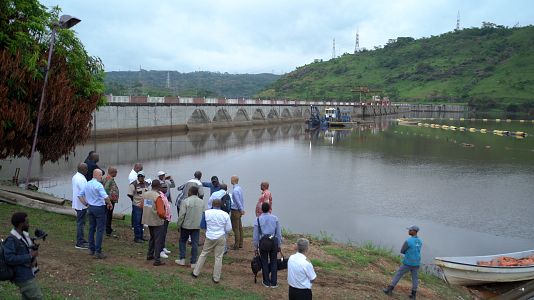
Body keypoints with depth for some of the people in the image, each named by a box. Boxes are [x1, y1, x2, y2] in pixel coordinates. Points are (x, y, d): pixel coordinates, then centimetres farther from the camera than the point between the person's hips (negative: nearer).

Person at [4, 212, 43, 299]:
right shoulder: (11, 240, -20)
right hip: (23, 277, -9)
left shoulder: (24, 235, 7)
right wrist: (30, 256, -22)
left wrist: (34, 259, -7)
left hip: (28, 275, 9)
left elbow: (32, 249, 15)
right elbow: (10, 259, -28)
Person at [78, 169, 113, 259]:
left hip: (90, 208, 8)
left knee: (91, 228, 16)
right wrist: (109, 204, -10)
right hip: (99, 208, -8)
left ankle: (91, 249, 23)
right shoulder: (98, 185, -17)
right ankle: (98, 252, -3)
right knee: (100, 230, -3)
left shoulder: (87, 184, 8)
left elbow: (80, 195, 16)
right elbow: (105, 197, -26)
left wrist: (85, 204, 17)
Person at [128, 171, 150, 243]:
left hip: (144, 206, 6)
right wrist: (135, 200, -1)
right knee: (137, 223, 0)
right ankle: (137, 237, 8)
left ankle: (141, 236, 25)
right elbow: (130, 195, -11)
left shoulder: (146, 184, 9)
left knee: (142, 222, 15)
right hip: (137, 206, -6)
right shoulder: (134, 184, -12)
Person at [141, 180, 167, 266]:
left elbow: (142, 206, 13)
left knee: (152, 238, 26)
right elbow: (161, 212, -23)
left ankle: (149, 255, 36)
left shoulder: (145, 194, 1)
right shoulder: (158, 196, -21)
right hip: (157, 221, -7)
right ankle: (157, 260, 4)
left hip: (148, 220, 7)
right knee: (158, 241, 2)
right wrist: (164, 217, -3)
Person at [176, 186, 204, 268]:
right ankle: (193, 262, 7)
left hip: (186, 225, -3)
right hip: (197, 226, 3)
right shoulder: (202, 202, 3)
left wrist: (179, 225, -2)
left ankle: (182, 259, 17)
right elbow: (203, 214, 5)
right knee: (195, 244, 5)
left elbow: (181, 215, -12)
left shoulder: (185, 201, -11)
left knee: (182, 241, 16)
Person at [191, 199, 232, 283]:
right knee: (218, 257, 6)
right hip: (221, 238, -1)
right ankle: (216, 278, 11)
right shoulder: (225, 214, -7)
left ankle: (195, 273, 23)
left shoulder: (206, 213, -6)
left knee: (203, 254, 15)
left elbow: (202, 226, 2)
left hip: (209, 237, 1)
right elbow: (229, 229, -3)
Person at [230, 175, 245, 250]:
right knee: (240, 227, 14)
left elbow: (238, 201, -18)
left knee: (236, 228, -2)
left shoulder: (235, 190, -21)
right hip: (239, 210, 9)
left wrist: (241, 210, -8)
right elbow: (242, 200, 13)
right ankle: (240, 244, 22)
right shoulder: (239, 188, 9)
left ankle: (236, 245, 4)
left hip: (235, 211, -9)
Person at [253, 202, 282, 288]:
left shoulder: (258, 219, -3)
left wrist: (255, 247, 10)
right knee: (273, 261, 12)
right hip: (274, 241, 1)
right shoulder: (275, 218, 0)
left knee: (264, 262, 13)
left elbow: (255, 235, 0)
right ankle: (274, 282, 18)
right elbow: (279, 233, 4)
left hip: (263, 242, -1)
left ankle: (266, 282, 21)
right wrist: (279, 245, 13)